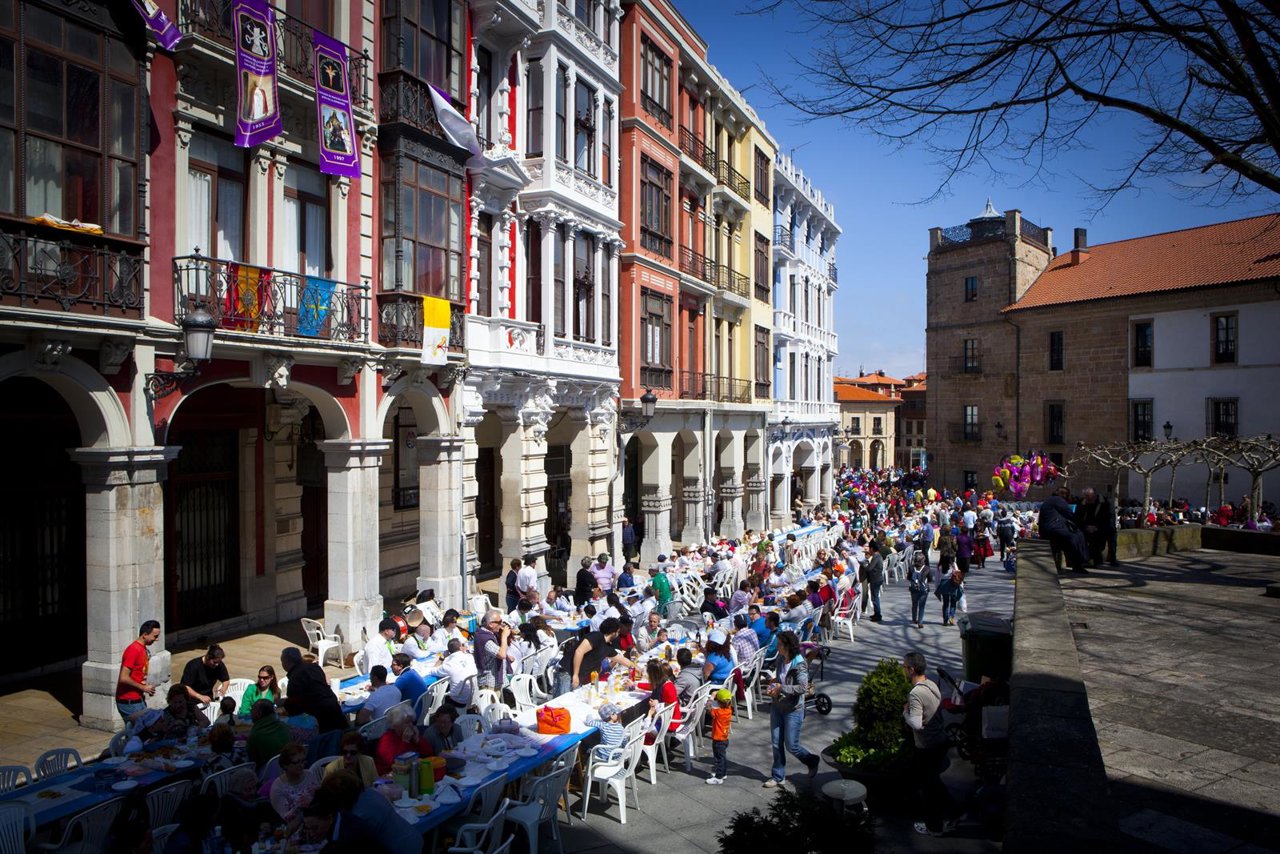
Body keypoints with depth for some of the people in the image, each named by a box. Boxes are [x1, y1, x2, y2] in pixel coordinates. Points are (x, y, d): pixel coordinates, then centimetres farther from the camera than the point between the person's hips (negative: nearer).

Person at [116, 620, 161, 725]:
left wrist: (147, 686, 5)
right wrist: (143, 688, -15)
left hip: (138, 699, 9)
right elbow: (123, 678, -23)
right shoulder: (133, 650, -19)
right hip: (129, 702, -9)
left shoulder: (144, 649, 10)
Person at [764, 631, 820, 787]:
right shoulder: (781, 659, 1)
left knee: (791, 745, 4)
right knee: (776, 743, 10)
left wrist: (781, 688, -27)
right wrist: (774, 685, -2)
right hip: (777, 707, 7)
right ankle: (778, 776, 24)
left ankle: (812, 761, 31)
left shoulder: (799, 665, -22)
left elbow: (803, 687, -33)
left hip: (793, 710, -7)